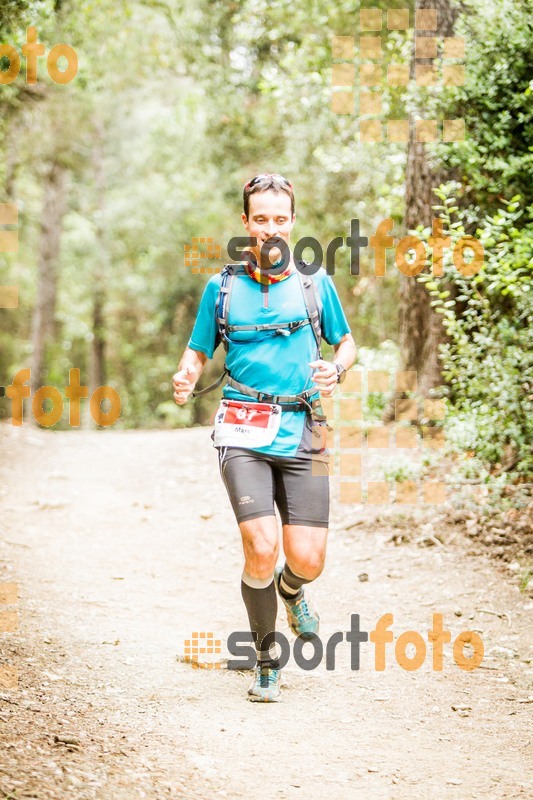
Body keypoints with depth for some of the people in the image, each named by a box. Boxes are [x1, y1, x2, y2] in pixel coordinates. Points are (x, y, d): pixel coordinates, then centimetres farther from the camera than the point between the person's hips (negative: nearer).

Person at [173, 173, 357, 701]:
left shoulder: (315, 284, 7)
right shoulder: (221, 288, 6)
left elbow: (346, 343, 18)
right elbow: (198, 354, 14)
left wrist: (335, 370, -4)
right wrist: (185, 379, -10)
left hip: (302, 434, 1)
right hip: (243, 432, -1)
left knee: (307, 559, -6)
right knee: (261, 549, -17)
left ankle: (291, 590, 36)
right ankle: (265, 659, 8)